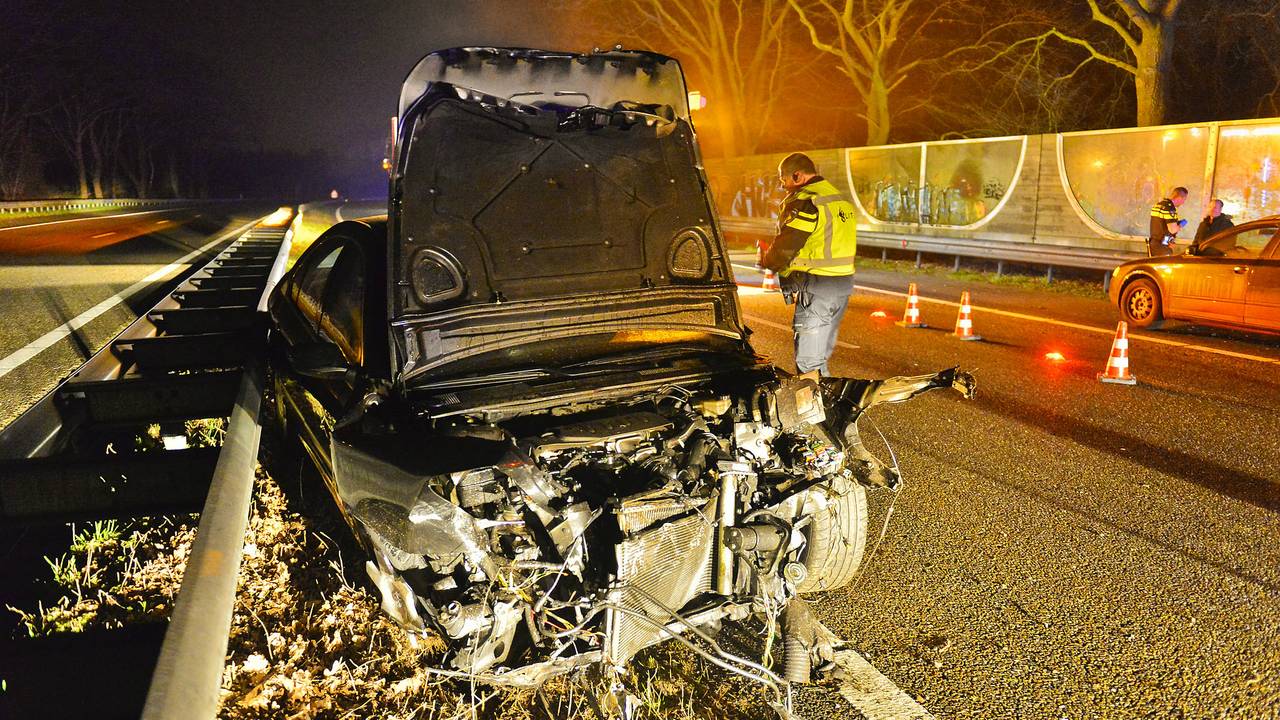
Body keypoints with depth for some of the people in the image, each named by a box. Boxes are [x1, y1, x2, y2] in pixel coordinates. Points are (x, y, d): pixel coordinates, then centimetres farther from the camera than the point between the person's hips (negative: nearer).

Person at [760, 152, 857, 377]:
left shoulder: (805, 202, -14)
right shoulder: (842, 200, 17)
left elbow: (784, 247, -15)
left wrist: (766, 261, 5)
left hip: (817, 289, -9)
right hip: (844, 284, 9)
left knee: (808, 364, -4)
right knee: (821, 357, 18)